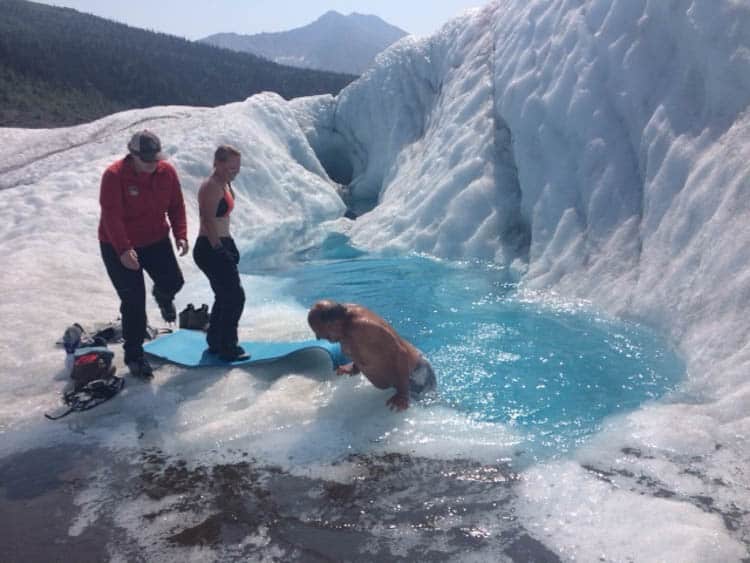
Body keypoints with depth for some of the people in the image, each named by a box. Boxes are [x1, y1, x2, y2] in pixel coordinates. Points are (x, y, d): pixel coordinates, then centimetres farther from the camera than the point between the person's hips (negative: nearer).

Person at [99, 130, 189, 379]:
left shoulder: (167, 171, -7)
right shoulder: (114, 175, -22)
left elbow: (176, 206, 1)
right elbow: (111, 216, -28)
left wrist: (180, 235, -13)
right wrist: (124, 250, -38)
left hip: (156, 240, 4)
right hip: (119, 248, -4)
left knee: (173, 282, -10)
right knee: (134, 302, -3)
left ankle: (163, 297, 32)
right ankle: (134, 356, 14)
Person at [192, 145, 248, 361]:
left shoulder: (224, 185, 12)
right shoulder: (211, 187, -18)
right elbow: (209, 222, -22)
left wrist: (229, 247, 19)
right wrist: (219, 249, -22)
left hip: (221, 245, 10)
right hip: (210, 249, -10)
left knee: (225, 296, 18)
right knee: (236, 296, -7)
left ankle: (215, 342, 30)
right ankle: (227, 348, 2)